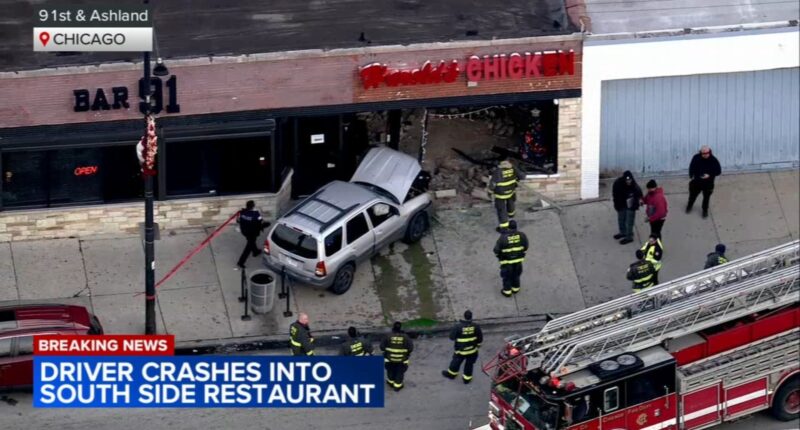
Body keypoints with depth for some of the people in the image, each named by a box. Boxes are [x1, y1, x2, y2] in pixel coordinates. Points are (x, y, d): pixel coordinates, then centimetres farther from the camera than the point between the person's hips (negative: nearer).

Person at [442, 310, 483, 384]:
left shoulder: (458, 327, -25)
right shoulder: (476, 327, -17)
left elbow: (452, 337, -13)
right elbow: (480, 337, -3)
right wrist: (478, 344, 16)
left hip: (461, 350, -2)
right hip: (472, 350, 2)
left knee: (456, 362, 23)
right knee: (469, 364, 21)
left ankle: (451, 374, 44)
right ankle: (467, 378, 34)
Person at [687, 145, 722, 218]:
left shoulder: (714, 160, -22)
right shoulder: (696, 158, -18)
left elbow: (718, 171, -14)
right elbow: (691, 167, 0)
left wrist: (709, 175, -28)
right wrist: (691, 177, -3)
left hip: (708, 183, -2)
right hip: (696, 181, 2)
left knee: (706, 197, 14)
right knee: (693, 194, 21)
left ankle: (705, 210, 37)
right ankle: (689, 206, 49)